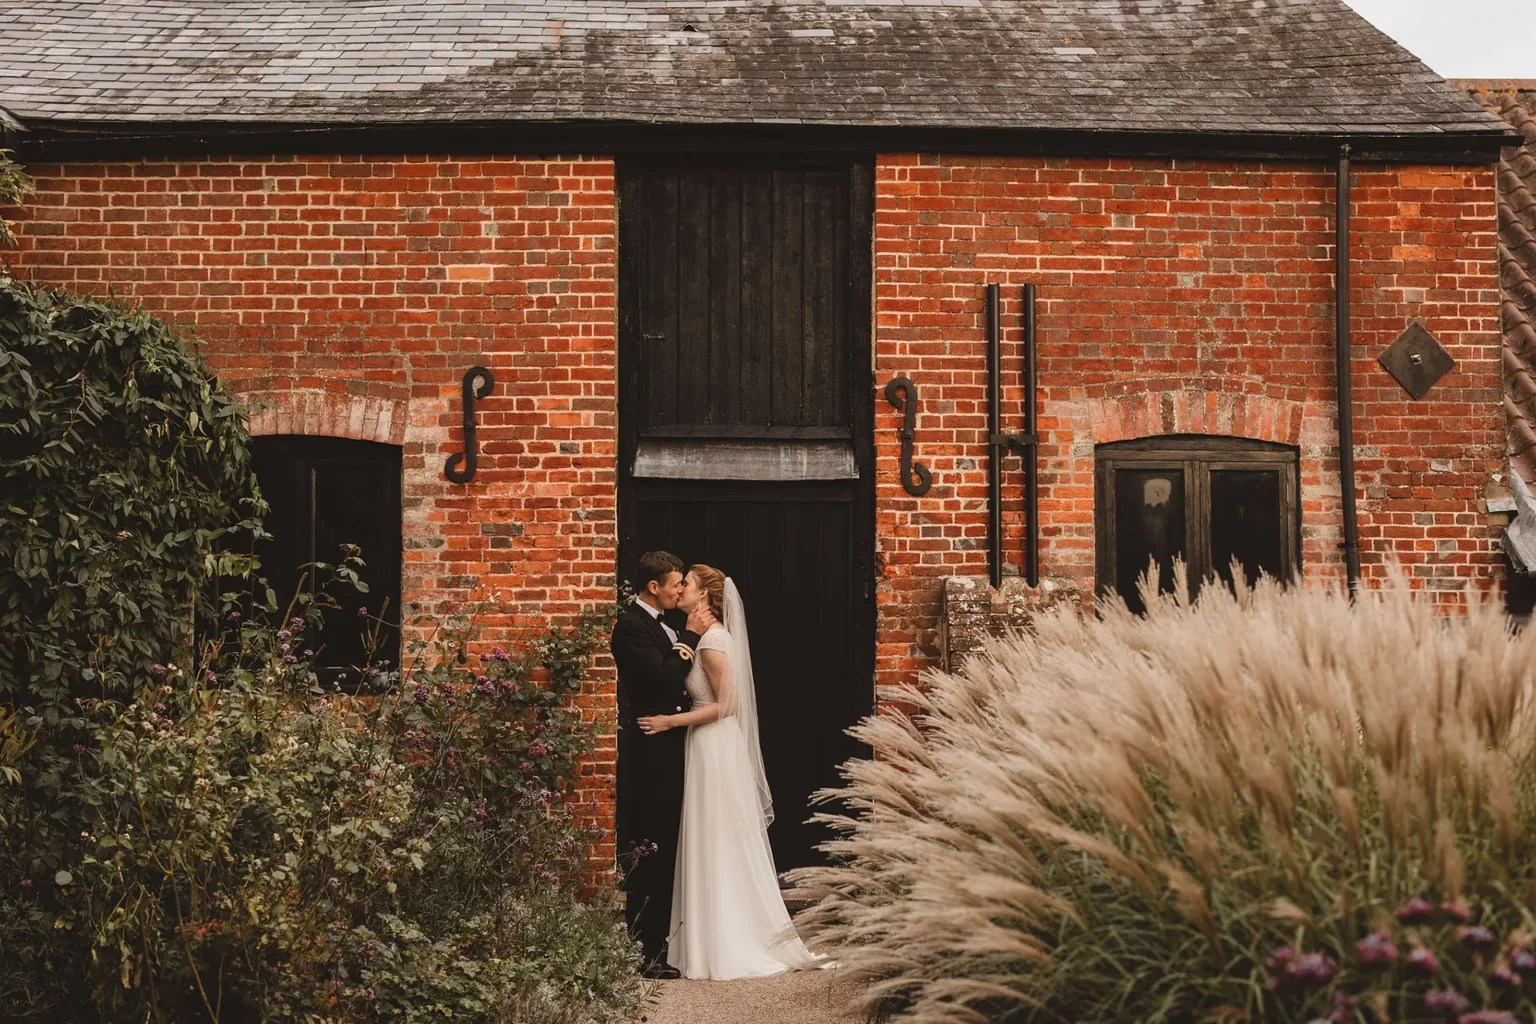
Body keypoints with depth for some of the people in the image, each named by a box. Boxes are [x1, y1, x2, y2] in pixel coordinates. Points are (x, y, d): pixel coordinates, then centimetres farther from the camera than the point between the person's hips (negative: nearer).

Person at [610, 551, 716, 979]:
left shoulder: (663, 626, 17)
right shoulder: (631, 626, -13)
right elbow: (664, 677, -23)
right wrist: (691, 636, -15)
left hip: (667, 753, 10)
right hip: (649, 754, -10)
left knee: (665, 852, 15)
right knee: (647, 854, -7)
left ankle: (657, 941, 24)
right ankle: (643, 953, -1)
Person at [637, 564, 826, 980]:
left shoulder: (713, 640, -17)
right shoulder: (709, 636, 12)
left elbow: (726, 704, -20)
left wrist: (671, 721, -18)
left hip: (715, 751, -10)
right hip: (710, 748, 10)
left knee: (719, 847, -2)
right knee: (725, 848, 13)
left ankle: (730, 948, 6)